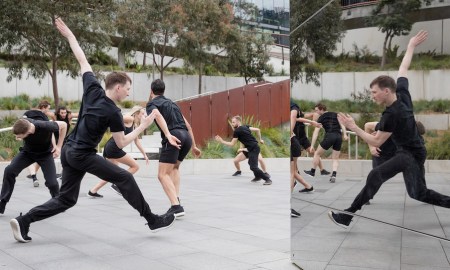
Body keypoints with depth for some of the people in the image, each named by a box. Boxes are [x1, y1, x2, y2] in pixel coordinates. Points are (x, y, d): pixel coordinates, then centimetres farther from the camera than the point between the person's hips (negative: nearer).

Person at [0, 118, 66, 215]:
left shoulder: (44, 127, -39)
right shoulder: (22, 124, -29)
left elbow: (63, 125, -20)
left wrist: (59, 146, -19)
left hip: (45, 153, -3)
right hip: (27, 151, 3)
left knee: (51, 182, -13)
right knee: (9, 170, -18)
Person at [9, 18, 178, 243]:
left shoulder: (92, 89, 2)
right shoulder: (113, 113, -15)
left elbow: (82, 60, 9)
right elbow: (121, 143, -7)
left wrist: (68, 35, 18)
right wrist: (143, 125, 0)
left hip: (68, 151, 8)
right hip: (83, 155, -8)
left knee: (66, 199, 13)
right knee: (125, 178, -4)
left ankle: (23, 221, 7)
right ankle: (153, 220, -2)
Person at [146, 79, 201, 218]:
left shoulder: (152, 103, 12)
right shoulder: (172, 103, 32)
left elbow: (158, 116, -12)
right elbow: (188, 125, 28)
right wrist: (193, 146, 32)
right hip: (186, 136, 7)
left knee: (163, 175, -6)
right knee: (174, 167, 28)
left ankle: (176, 207, -23)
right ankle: (176, 199, 15)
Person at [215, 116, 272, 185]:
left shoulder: (237, 131, -10)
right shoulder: (245, 127, 12)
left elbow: (232, 144, -6)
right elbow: (257, 130, 12)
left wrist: (222, 141, 1)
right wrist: (260, 139, 21)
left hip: (253, 149, -9)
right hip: (255, 147, 9)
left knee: (253, 167, -14)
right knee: (251, 162, 29)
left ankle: (267, 179, -15)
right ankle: (258, 176, 43)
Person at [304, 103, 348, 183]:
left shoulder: (321, 118, 8)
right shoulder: (336, 115, 20)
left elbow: (316, 132, 2)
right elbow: (342, 125, 9)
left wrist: (312, 145, 1)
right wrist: (345, 134, 1)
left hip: (329, 136, -4)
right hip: (339, 137, 4)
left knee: (317, 153, 16)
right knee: (335, 158, 13)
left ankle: (312, 172, 26)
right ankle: (333, 175, -4)